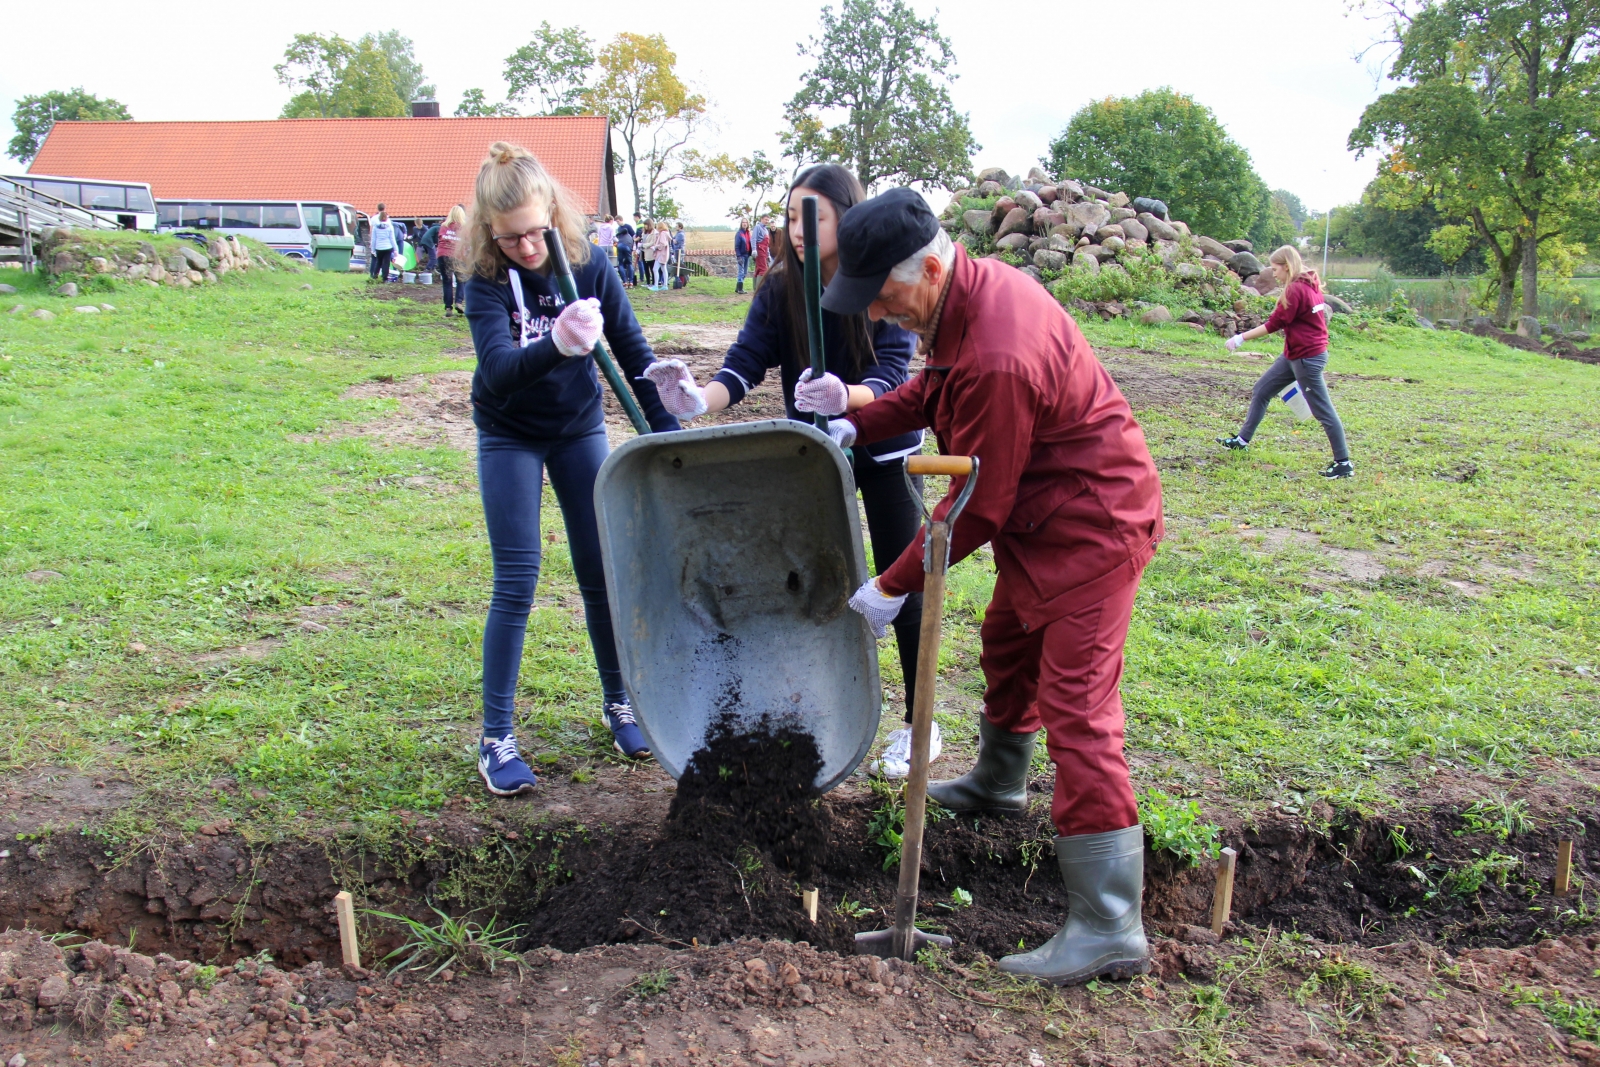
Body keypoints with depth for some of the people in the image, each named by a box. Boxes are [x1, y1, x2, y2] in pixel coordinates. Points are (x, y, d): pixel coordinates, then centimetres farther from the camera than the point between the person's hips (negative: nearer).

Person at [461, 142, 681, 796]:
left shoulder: (590, 266, -14)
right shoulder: (487, 282, -21)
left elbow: (633, 351, -7)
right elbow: (497, 369, -36)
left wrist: (668, 431, -12)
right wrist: (556, 346, -56)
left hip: (580, 430, 3)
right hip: (509, 440, -2)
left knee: (602, 573, 6)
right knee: (516, 585, -5)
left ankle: (619, 703, 25)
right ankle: (496, 739, 6)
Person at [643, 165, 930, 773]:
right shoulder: (778, 292, -10)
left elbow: (890, 377, -27)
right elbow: (745, 364, -19)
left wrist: (844, 396, -49)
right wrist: (699, 400, -40)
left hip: (885, 453, -3)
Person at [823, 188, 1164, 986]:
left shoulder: (999, 360, -33)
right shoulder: (974, 287, -3)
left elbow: (976, 505, -25)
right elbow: (936, 386, 15)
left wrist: (894, 585, -14)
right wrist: (855, 425, 2)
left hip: (1089, 528, -11)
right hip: (1042, 515, 11)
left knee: (1076, 711, -12)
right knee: (1006, 643, 27)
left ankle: (1109, 929, -6)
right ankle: (997, 782, 53)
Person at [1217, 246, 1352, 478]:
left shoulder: (1296, 289, -18)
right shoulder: (1309, 285, 10)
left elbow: (1274, 323, -17)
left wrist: (1241, 338, -11)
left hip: (1307, 357, -10)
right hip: (1296, 355, 10)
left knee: (1322, 410, -4)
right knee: (1261, 391, 16)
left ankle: (1344, 464, 3)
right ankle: (1243, 440, 26)